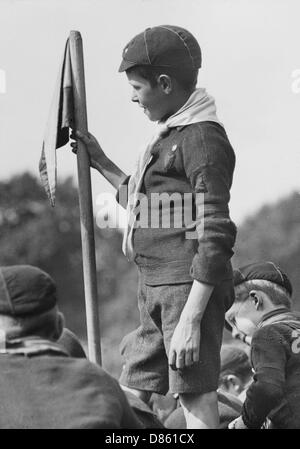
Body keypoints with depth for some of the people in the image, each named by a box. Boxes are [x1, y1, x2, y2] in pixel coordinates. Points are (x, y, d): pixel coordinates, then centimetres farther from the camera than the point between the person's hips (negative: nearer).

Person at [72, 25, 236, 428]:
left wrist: (190, 321, -22)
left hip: (189, 288, -10)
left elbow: (216, 236, -19)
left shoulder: (204, 139, -13)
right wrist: (101, 164, 27)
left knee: (196, 399, -7)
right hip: (156, 287, 10)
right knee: (128, 399, 11)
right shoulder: (169, 135, 17)